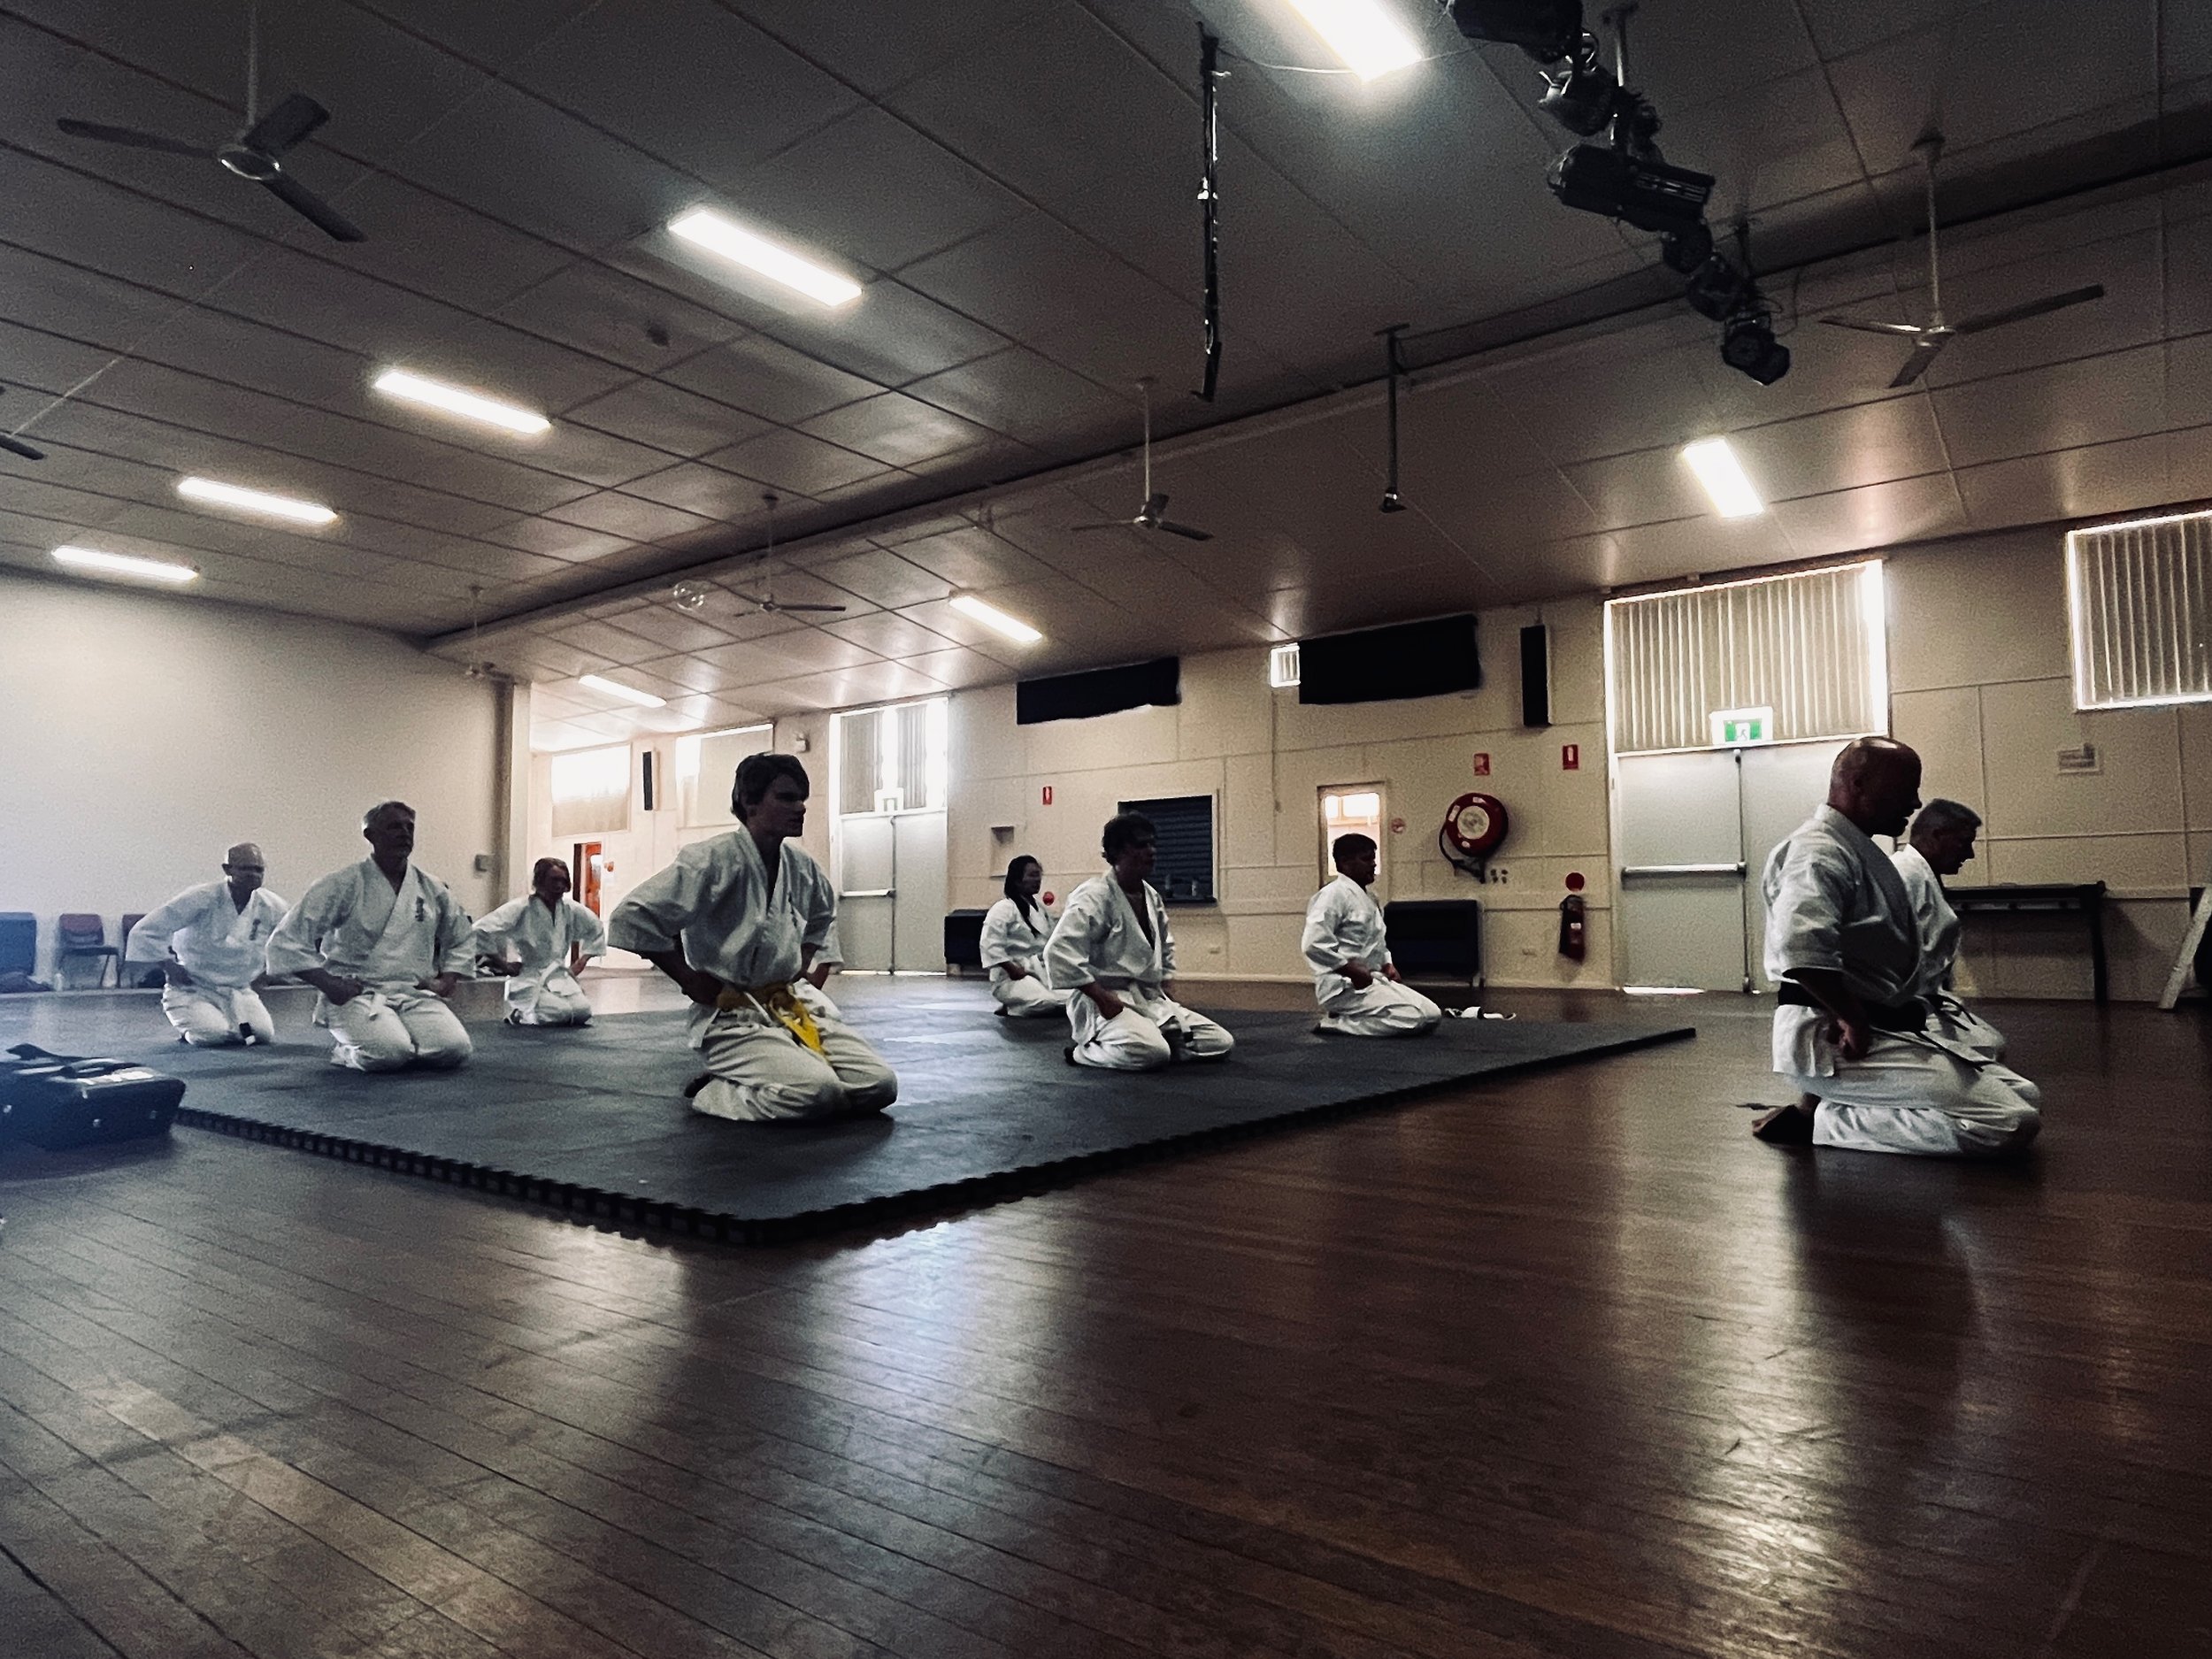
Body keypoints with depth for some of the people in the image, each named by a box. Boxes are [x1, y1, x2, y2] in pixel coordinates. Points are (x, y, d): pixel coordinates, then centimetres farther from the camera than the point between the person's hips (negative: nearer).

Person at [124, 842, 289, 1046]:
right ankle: (188, 1024, 11)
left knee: (265, 1034, -17)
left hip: (240, 991, 4)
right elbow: (145, 932, -18)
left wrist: (266, 976, 9)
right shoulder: (201, 899, -20)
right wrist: (169, 966, -13)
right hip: (193, 989, -4)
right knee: (212, 1036, -27)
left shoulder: (273, 907, -6)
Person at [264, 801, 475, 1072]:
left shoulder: (432, 889, 11)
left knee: (454, 1050, -23)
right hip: (358, 995, -4)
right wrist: (330, 984, -11)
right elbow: (286, 941, -5)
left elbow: (461, 938, 25)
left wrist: (446, 981, 9)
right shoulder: (342, 885, -4)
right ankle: (344, 1050, 3)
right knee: (389, 1053, -32)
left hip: (415, 995, 4)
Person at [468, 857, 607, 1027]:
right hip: (529, 980, -6)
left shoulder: (570, 908, 3)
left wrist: (581, 962, 11)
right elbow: (482, 931, -20)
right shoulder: (521, 908, -13)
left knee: (583, 1011, -19)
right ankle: (519, 1013, 4)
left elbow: (595, 928, 21)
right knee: (561, 1013, -29)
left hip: (559, 976, 6)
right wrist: (504, 965, -14)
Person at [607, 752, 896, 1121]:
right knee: (819, 1092, -30)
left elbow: (823, 916, 29)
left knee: (879, 1085, -7)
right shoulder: (712, 861, -16)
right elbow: (632, 918, -18)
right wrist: (691, 982, -12)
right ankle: (716, 1091, -1)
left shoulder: (801, 866, 6)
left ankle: (743, 1083, 13)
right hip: (732, 1016, -7)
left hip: (795, 1006, 7)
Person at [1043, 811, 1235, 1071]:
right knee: (1152, 1053, -36)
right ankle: (1086, 1051, -6)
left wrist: (1168, 989, 15)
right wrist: (1102, 999, -23)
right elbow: (1059, 952, -27)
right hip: (1108, 1002, -9)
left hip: (1152, 1001, 9)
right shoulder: (1094, 896, -16)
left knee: (1221, 1043, 2)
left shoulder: (1150, 896, 11)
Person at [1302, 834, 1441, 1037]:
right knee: (1414, 1018, -21)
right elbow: (1313, 943, -26)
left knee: (1432, 1015, 3)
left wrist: (1387, 965, 10)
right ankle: (1335, 1023, -10)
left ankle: (1345, 1016, 7)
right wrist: (1352, 971, -21)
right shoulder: (1335, 894, -13)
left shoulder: (1368, 898, 17)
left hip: (1372, 979, 10)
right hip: (1344, 986, -10)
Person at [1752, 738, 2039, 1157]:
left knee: (2021, 1095, 13)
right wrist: (1851, 1017, -23)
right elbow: (1801, 949, -35)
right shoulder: (1819, 851, -16)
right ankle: (1824, 1119, -8)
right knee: (2013, 1123, -17)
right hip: (1833, 1041, -11)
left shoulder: (1860, 850, 20)